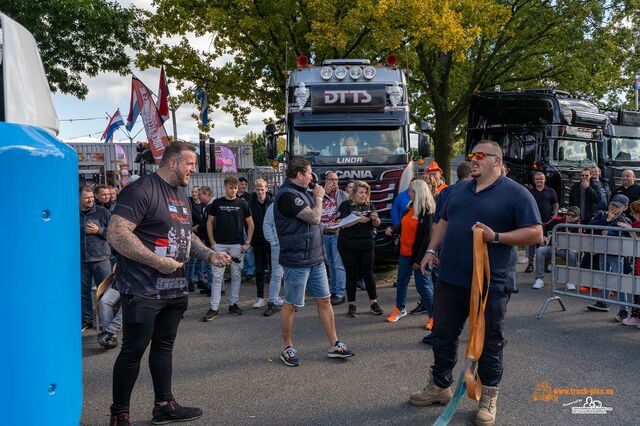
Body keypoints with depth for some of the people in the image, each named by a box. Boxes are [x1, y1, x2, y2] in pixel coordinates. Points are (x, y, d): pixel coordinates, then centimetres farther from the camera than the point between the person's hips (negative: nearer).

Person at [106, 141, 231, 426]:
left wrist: (210, 255, 9)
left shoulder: (181, 194, 14)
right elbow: (116, 233, -23)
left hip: (175, 288, 9)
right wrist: (157, 261, -24)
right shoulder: (142, 190, -15)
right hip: (143, 290, -9)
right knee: (133, 350, 1)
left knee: (164, 346, 16)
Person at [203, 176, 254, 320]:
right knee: (217, 277, -2)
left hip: (237, 245, 1)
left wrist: (247, 243, -3)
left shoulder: (242, 204, 2)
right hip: (219, 244, 0)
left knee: (236, 275, 8)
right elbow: (209, 222, 7)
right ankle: (214, 308, 0)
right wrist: (212, 242, -2)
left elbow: (250, 224, 5)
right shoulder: (217, 203, 3)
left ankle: (233, 304, 20)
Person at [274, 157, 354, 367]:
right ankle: (287, 348, 19)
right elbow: (314, 217, -19)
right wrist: (319, 197, -6)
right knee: (291, 304, 5)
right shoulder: (287, 195, -18)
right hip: (297, 261, -9)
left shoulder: (302, 192, 14)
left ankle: (334, 345, 18)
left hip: (315, 258, 9)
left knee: (324, 300, 10)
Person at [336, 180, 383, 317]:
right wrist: (358, 220, -22)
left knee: (368, 274, 5)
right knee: (351, 275, 3)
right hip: (348, 246, -3)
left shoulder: (369, 205, 9)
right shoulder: (346, 205, -3)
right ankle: (351, 305, 13)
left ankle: (373, 303, 14)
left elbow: (377, 224, 10)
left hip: (367, 244, 3)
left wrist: (375, 218, -12)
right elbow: (341, 223, -14)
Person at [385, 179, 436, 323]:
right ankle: (400, 309, 36)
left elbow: (428, 237, -20)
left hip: (418, 255, -8)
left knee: (423, 285, -1)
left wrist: (420, 259, -20)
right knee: (401, 281, 18)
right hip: (404, 253, 8)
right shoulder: (410, 207, 6)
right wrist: (393, 230, -3)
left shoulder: (427, 212, -17)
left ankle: (433, 315, 13)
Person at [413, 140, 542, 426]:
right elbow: (444, 222, 22)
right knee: (443, 336, 15)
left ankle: (488, 398, 24)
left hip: (490, 284, -5)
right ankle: (440, 387, 32)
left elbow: (535, 234, -10)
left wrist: (495, 237, -19)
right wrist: (432, 250, 10)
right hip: (449, 280, 6)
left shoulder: (516, 193, -6)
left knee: (490, 343, 7)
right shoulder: (459, 189, 14)